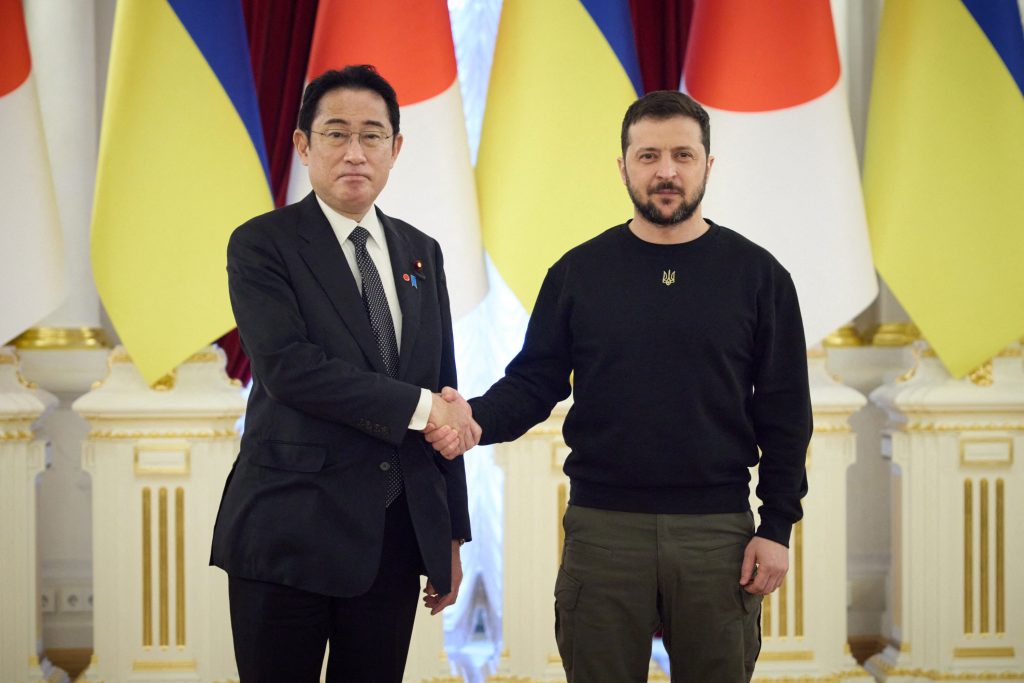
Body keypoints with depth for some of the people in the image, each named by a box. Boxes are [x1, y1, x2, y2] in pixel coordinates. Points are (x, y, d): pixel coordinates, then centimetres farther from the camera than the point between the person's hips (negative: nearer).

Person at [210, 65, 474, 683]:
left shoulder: (421, 253, 13)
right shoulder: (263, 244, -4)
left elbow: (444, 392, 14)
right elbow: (288, 367, -18)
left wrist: (453, 535, 13)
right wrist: (418, 407, -16)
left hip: (399, 534, 5)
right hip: (291, 533, -5)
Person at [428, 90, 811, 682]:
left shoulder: (757, 275, 3)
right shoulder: (578, 272, 5)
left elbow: (784, 413, 3)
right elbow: (534, 381, 6)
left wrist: (777, 527, -2)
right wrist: (478, 421, -15)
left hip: (718, 531, 0)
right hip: (602, 528, 0)